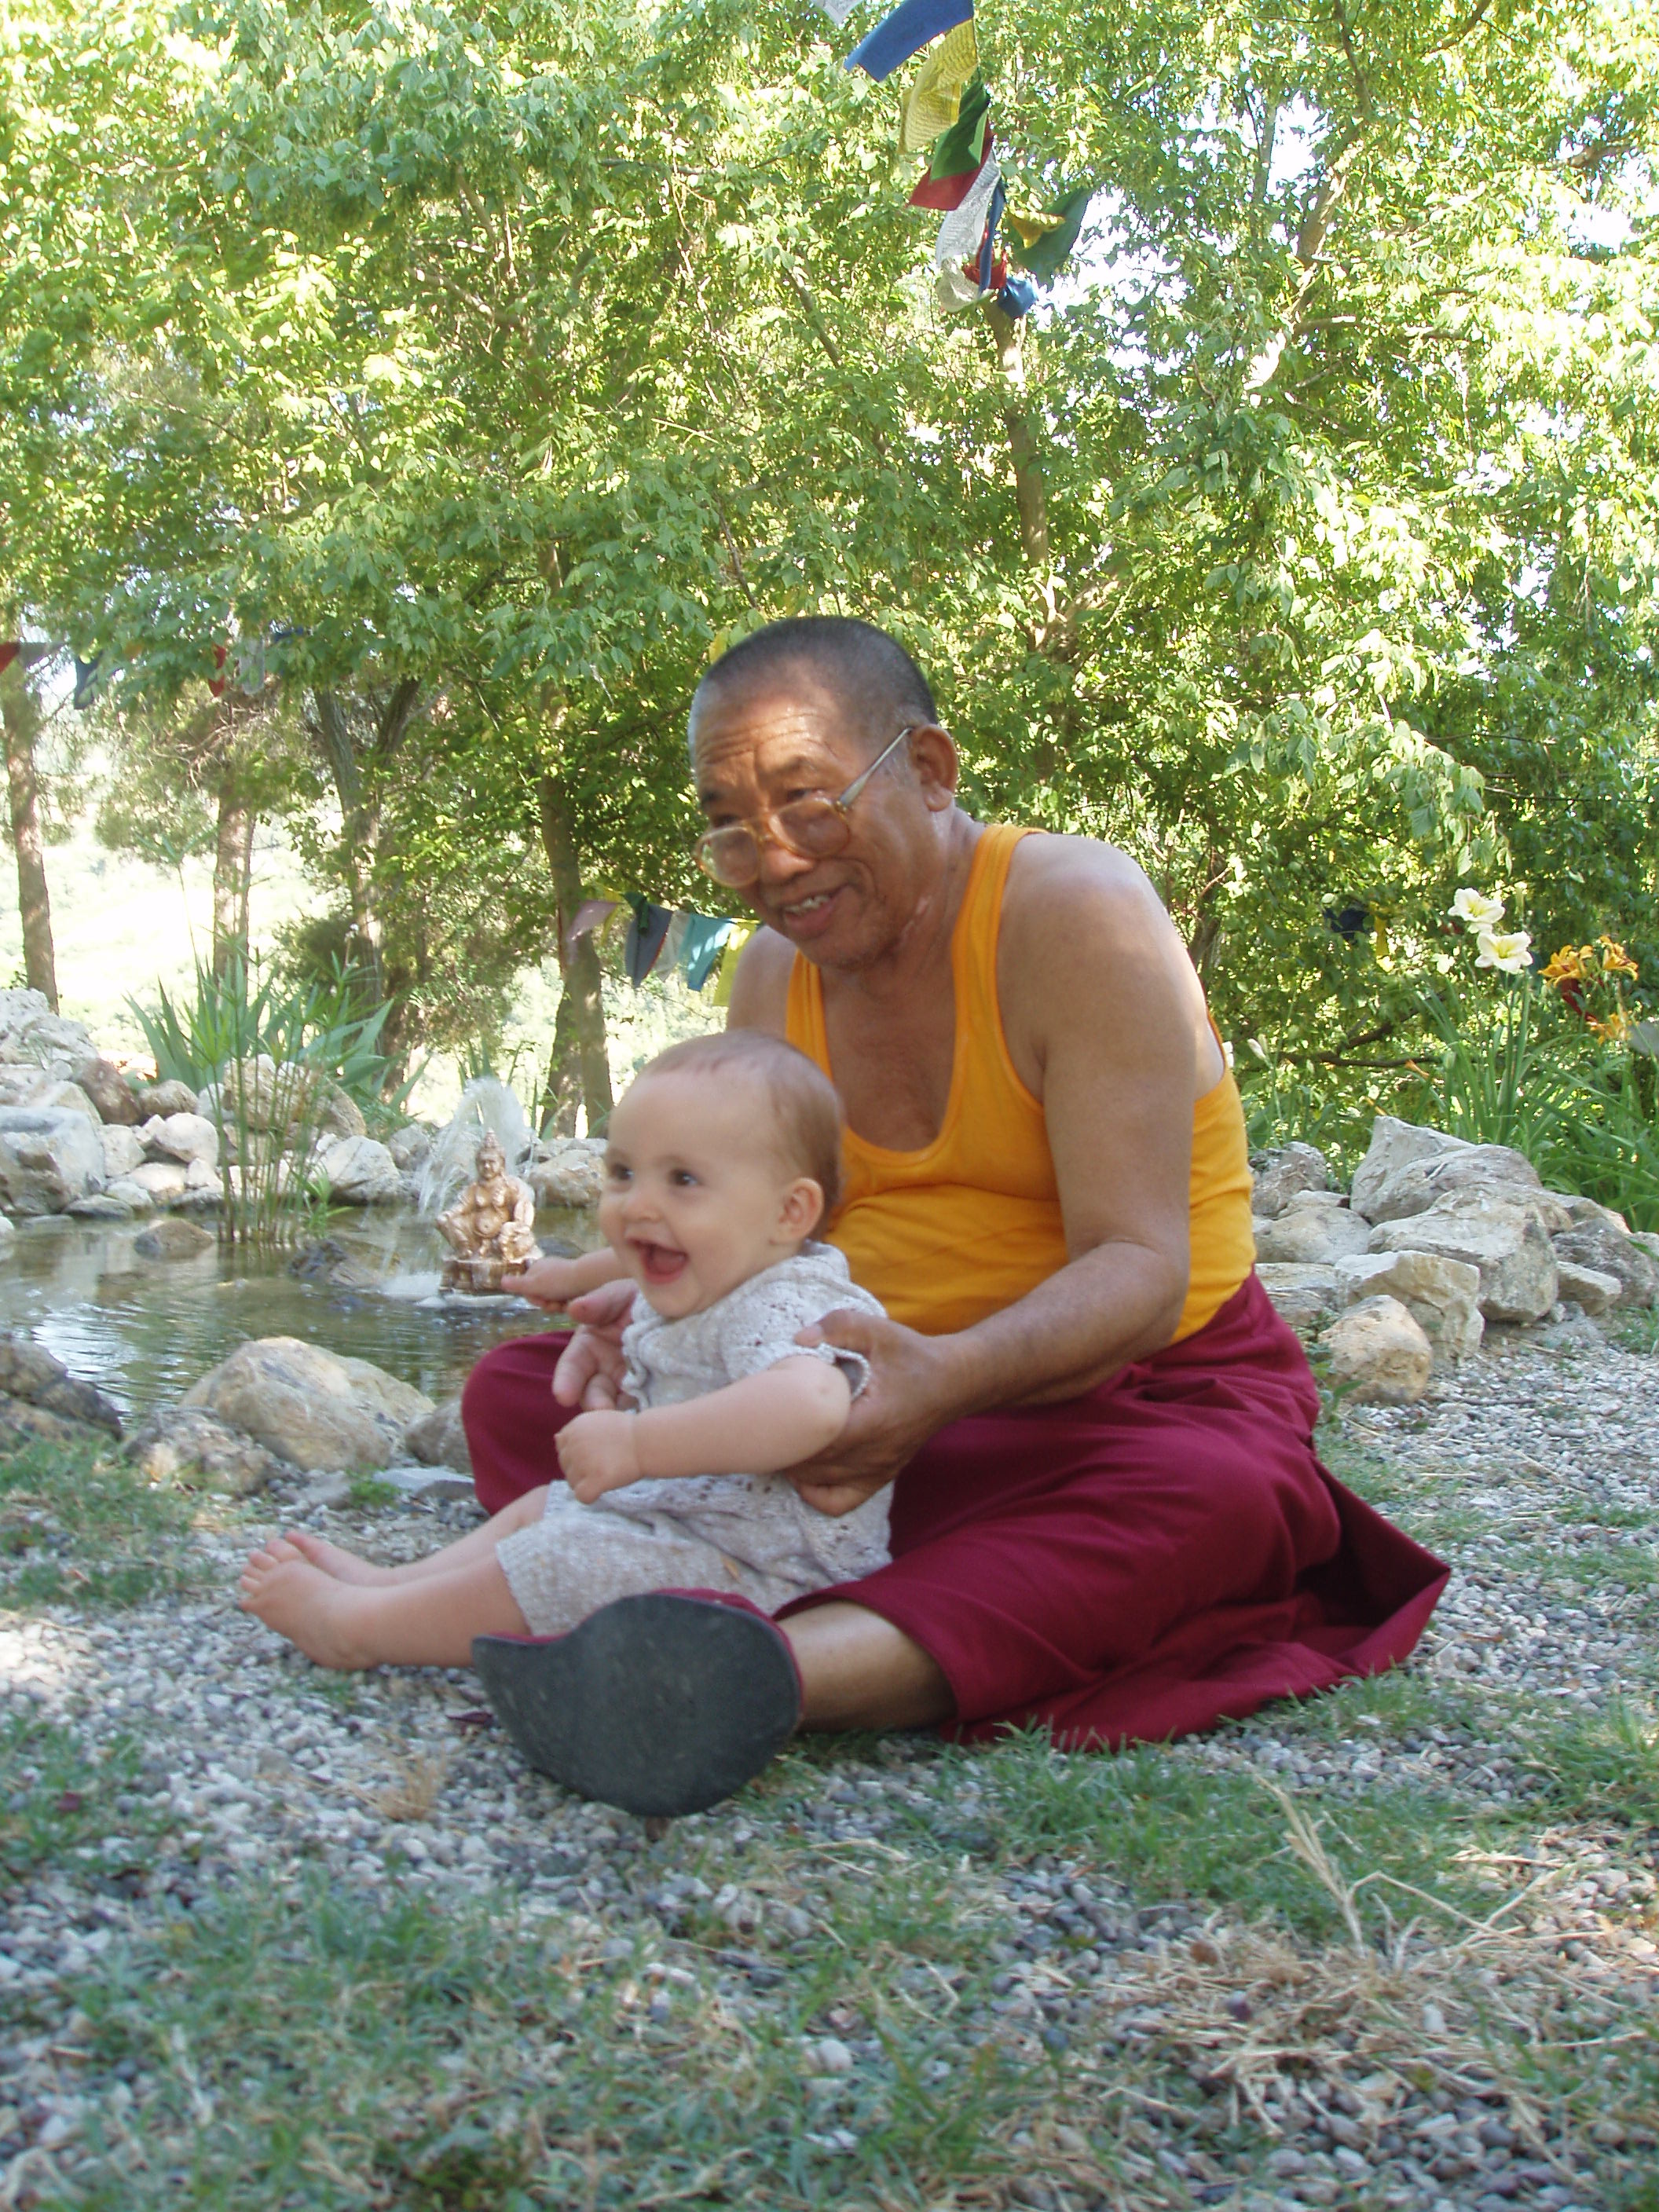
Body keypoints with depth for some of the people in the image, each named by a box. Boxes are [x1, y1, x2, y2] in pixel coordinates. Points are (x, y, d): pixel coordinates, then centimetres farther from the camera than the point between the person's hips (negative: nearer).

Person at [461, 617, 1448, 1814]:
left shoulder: (1074, 911, -15)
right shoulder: (774, 970, 5)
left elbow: (1140, 1271, -24)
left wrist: (951, 1379, -43)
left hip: (1124, 1390, -5)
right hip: (873, 1386, 6)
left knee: (1213, 1503, -40)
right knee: (514, 1387, -9)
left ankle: (780, 1668, -57)